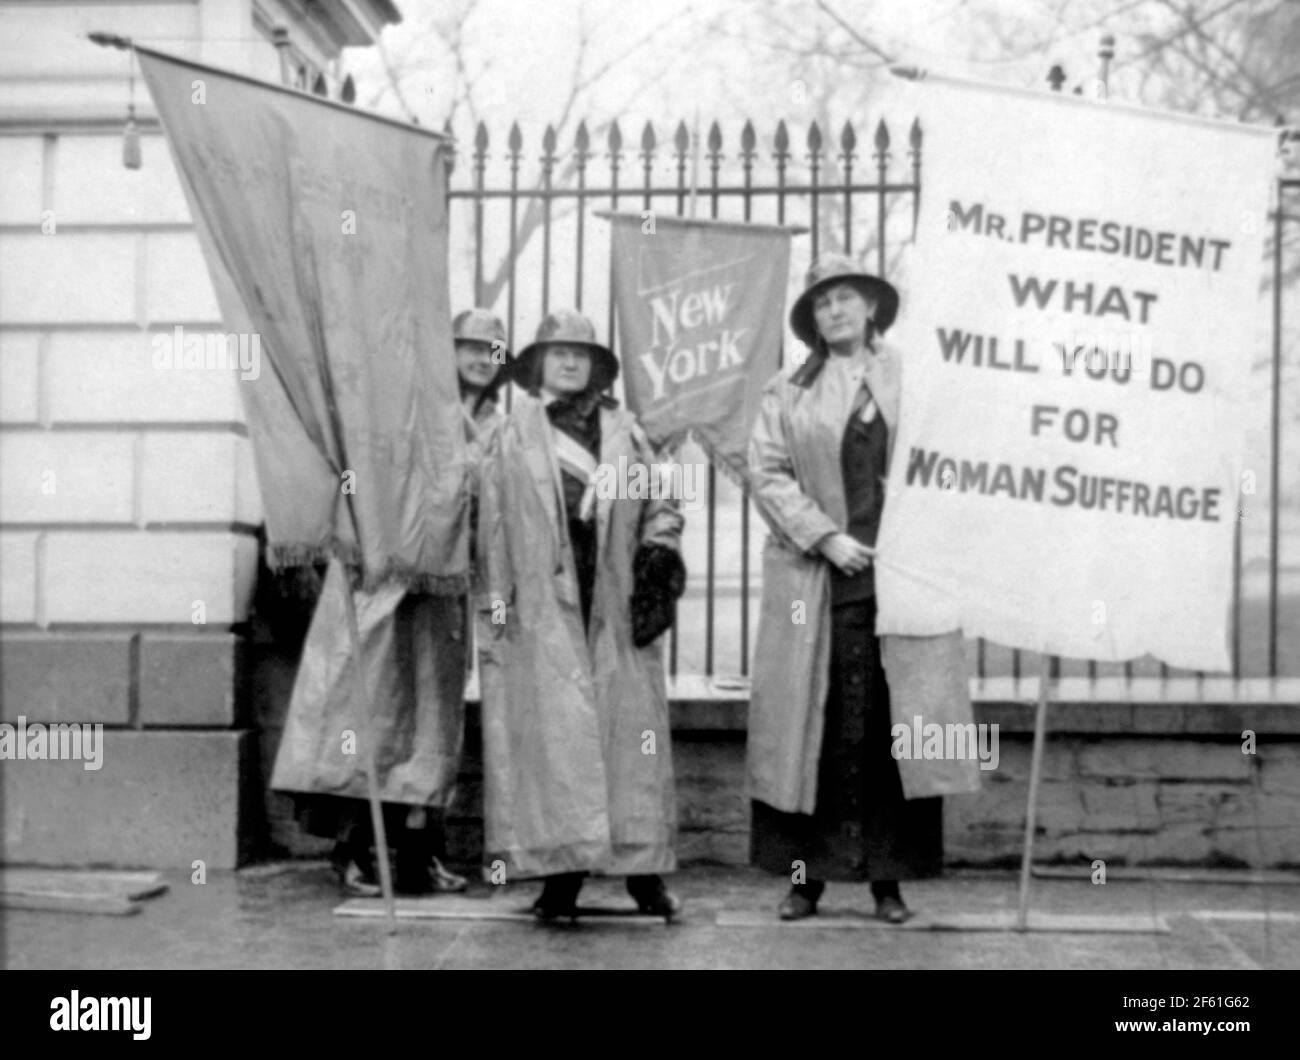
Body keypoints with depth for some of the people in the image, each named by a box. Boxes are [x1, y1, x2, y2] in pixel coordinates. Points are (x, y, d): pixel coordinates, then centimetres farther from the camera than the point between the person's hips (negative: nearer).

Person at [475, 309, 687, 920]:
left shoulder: (625, 433, 15)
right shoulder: (512, 437, 9)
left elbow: (660, 504, 17)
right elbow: (493, 523, 5)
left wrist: (659, 549, -2)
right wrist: (497, 600, -2)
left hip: (616, 604, 2)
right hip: (545, 606, -2)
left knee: (630, 727, 0)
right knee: (551, 731, -5)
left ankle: (643, 868, 6)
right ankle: (560, 871, 0)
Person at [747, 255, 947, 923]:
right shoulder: (787, 392, 10)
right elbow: (767, 473, 3)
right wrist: (825, 538, -8)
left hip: (900, 576, 0)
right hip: (818, 581, 0)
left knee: (890, 725, 0)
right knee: (814, 723, 0)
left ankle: (888, 877, 7)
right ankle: (806, 874, 8)